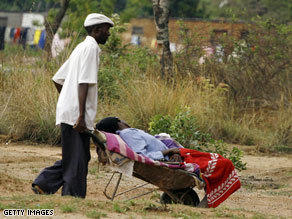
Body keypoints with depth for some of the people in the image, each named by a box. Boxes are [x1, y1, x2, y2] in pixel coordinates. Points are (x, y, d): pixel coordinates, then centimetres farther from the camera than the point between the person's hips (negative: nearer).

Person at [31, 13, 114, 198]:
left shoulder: (81, 48, 20)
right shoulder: (91, 48, -10)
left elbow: (58, 79, 23)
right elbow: (83, 83, -19)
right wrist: (81, 116, -22)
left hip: (67, 112, 9)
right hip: (76, 114, -9)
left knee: (76, 158, 13)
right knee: (77, 161, -5)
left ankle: (43, 184, 11)